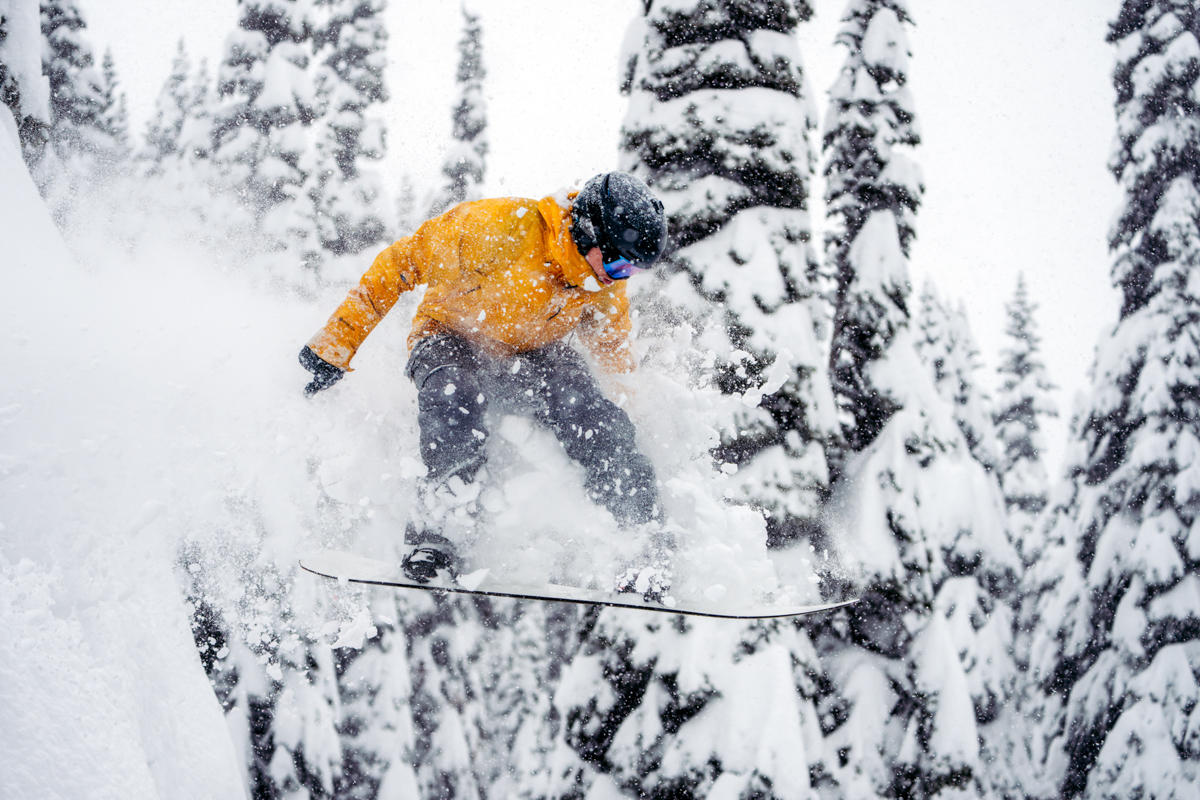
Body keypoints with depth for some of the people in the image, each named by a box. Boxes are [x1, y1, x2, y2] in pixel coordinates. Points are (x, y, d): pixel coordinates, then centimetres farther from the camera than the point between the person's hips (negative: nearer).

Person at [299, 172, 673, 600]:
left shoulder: (607, 288, -9)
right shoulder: (500, 228, -29)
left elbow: (615, 360, 9)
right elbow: (401, 263, -19)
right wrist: (337, 343, -18)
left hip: (537, 355, 4)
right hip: (452, 338, -4)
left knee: (595, 414, -25)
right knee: (456, 403, -38)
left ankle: (646, 550, -23)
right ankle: (432, 538, -30)